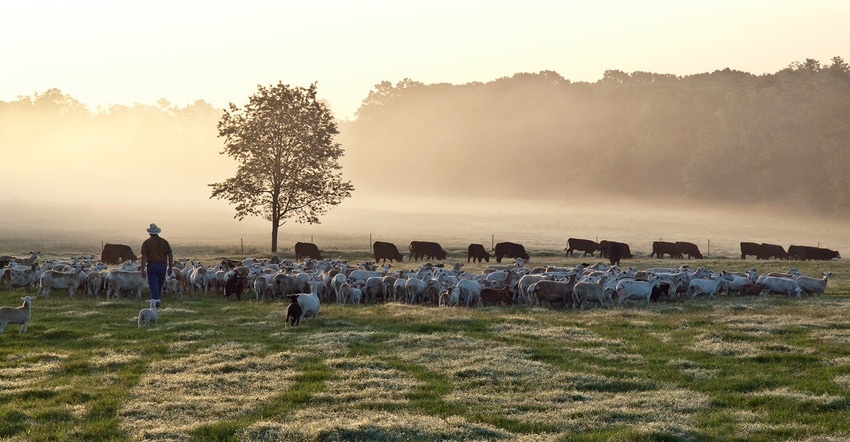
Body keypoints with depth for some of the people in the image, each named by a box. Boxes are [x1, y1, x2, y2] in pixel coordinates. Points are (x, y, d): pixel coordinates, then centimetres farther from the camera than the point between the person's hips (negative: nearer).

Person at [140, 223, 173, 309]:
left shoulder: (146, 243, -3)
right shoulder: (164, 242, 5)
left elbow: (144, 257, -9)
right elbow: (170, 255, 4)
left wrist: (143, 270, -7)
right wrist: (170, 267, 12)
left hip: (152, 266, -3)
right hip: (162, 265, 3)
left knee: (154, 286, -1)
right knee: (160, 285, 17)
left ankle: (156, 305, -9)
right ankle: (156, 301, 31)